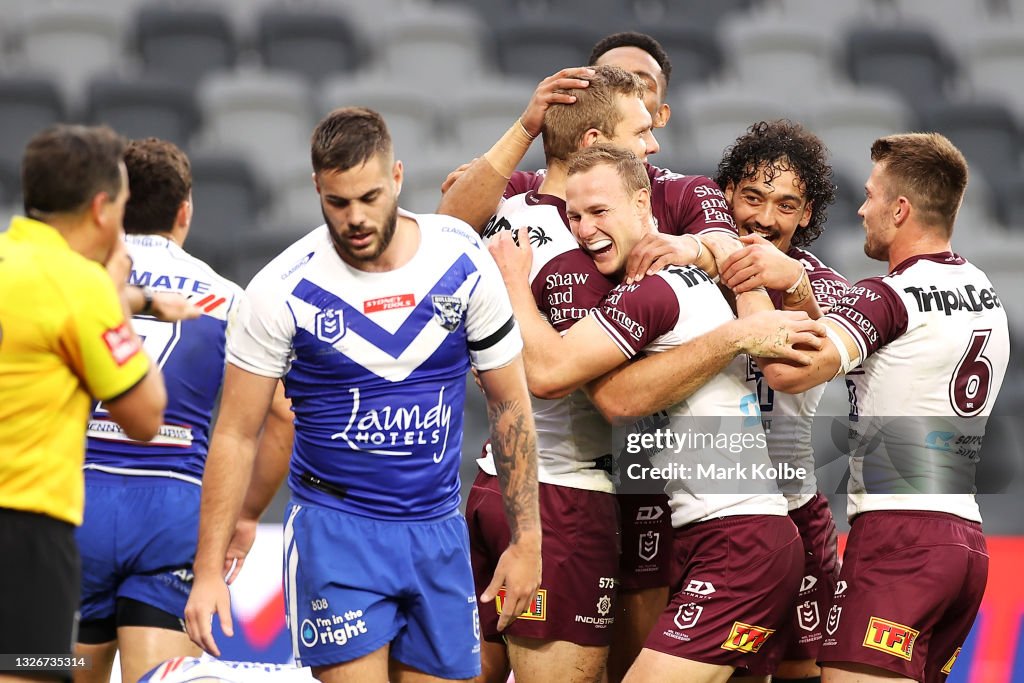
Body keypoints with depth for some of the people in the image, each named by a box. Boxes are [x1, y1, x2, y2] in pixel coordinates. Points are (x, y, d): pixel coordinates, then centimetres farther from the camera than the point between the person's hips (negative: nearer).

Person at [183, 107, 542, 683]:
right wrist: (210, 570, -9)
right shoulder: (283, 290, -10)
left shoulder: (465, 264, -4)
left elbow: (510, 405, 6)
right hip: (334, 528, -3)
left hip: (439, 532, 3)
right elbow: (236, 435, -4)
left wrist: (526, 540, 3)